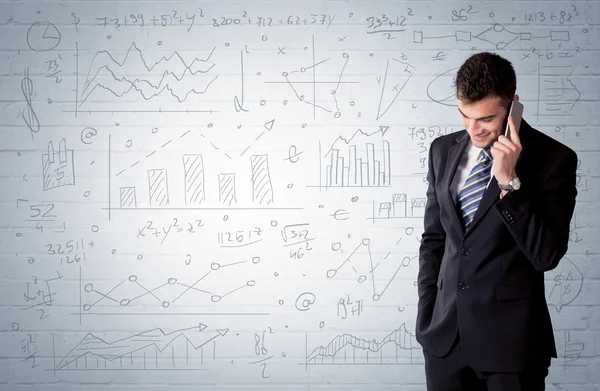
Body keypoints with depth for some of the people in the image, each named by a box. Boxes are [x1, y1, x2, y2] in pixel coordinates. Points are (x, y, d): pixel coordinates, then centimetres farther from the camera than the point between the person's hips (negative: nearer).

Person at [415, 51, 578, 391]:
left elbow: (547, 255, -15)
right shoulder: (444, 150, 5)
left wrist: (509, 181, -21)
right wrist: (427, 317, 10)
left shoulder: (554, 159, -9)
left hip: (510, 338, -4)